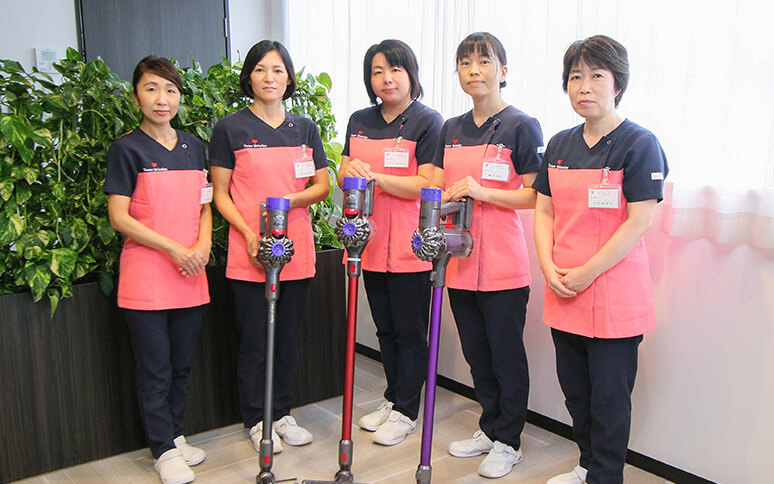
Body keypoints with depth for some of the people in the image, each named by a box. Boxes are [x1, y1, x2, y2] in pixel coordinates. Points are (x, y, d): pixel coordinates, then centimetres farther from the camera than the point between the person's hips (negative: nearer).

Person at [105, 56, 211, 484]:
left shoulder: (194, 147, 10)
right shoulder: (127, 149, -4)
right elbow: (119, 217, -9)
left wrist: (202, 245, -4)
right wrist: (174, 249, -14)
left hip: (190, 276, 5)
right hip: (145, 277, -4)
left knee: (181, 364, 14)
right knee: (155, 367, 4)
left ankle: (175, 434, 31)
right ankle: (164, 448, 19)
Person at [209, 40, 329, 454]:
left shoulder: (305, 129, 10)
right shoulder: (230, 128, 0)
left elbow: (323, 185, 9)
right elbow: (220, 195, -1)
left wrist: (291, 199, -11)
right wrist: (249, 234, -14)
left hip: (297, 249, 3)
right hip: (249, 253, -3)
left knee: (288, 336, 12)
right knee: (254, 339, 4)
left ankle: (282, 413, 27)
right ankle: (256, 420, 21)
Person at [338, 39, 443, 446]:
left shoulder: (428, 122, -7)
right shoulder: (359, 121, 12)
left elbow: (426, 185, -14)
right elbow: (342, 176, 12)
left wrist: (376, 176, -23)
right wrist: (349, 171, -11)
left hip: (409, 245, -6)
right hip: (370, 240, 6)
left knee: (410, 331, 4)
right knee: (385, 329, 17)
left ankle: (405, 411, 18)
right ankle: (393, 398, 33)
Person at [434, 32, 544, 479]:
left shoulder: (522, 127, -6)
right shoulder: (451, 130, 12)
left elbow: (533, 195, -10)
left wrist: (482, 191, -20)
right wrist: (446, 197, 1)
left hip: (503, 263, -6)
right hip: (460, 259, 6)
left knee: (507, 355, 5)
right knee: (476, 353, 16)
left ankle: (508, 441, 21)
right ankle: (489, 429, 33)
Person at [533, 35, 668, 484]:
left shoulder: (640, 144, -9)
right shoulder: (560, 145, 9)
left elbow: (639, 221, -15)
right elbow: (544, 212, 9)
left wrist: (586, 273, -15)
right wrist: (549, 267, -5)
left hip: (614, 295, -6)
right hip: (563, 293, 6)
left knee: (609, 394, 4)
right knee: (574, 387, 17)